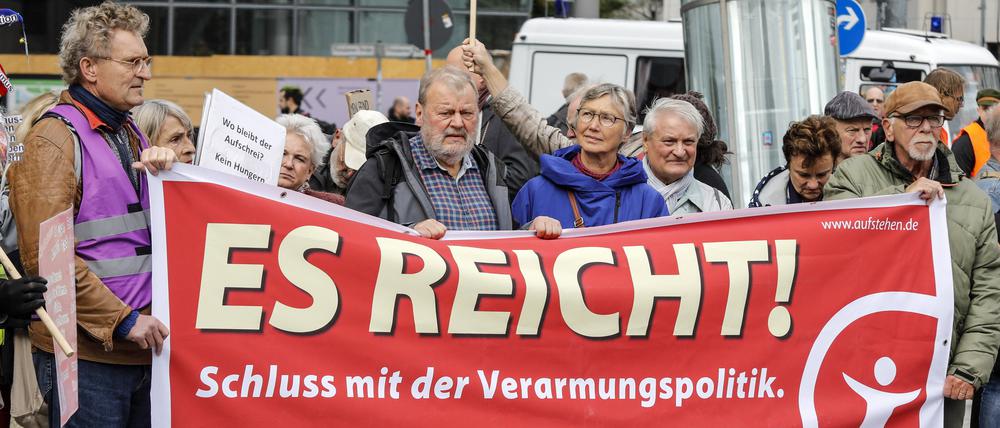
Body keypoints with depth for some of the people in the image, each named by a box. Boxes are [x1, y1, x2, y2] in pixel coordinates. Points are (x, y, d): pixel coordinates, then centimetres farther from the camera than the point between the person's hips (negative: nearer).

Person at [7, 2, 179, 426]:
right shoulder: (54, 139, -8)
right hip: (86, 355, -8)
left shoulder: (129, 135, 18)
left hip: (140, 343, 8)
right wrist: (122, 320, -16)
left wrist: (165, 170, 3)